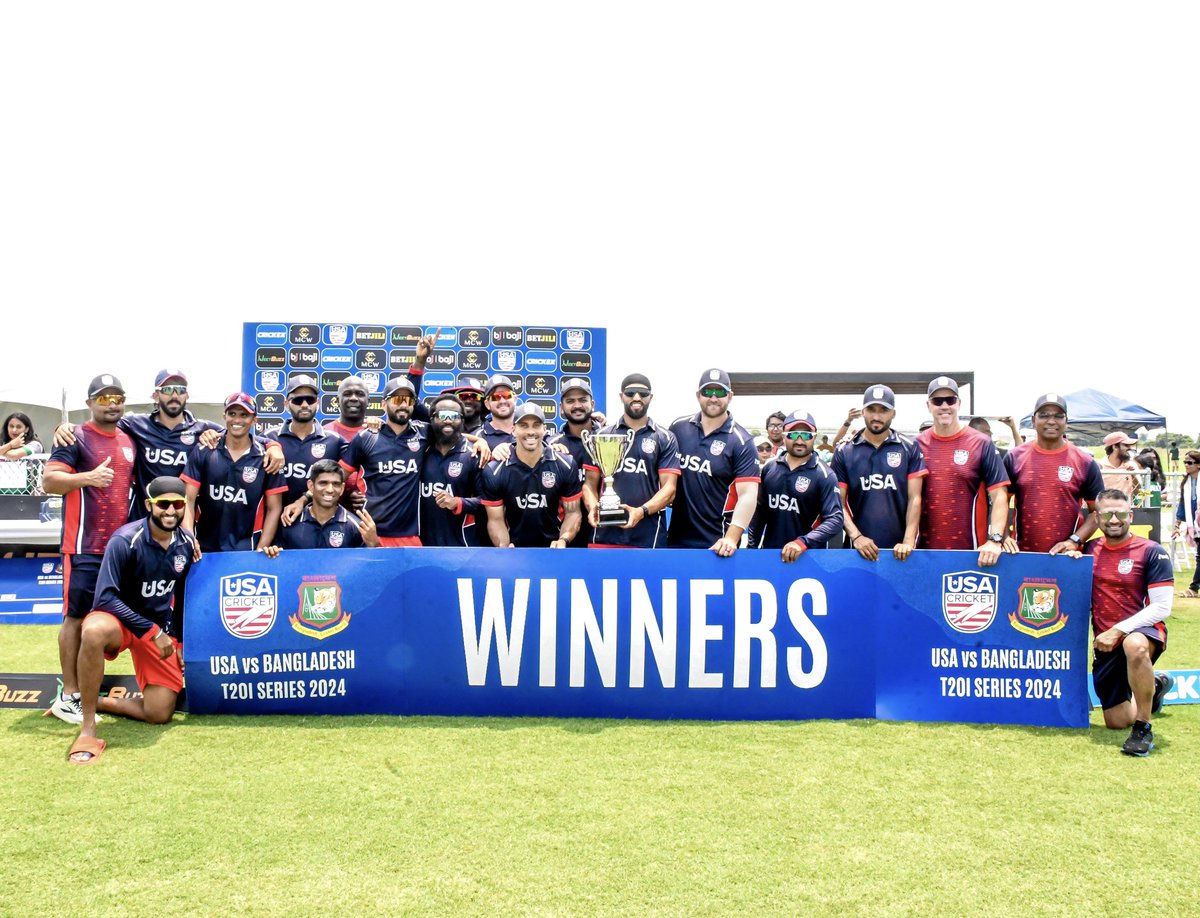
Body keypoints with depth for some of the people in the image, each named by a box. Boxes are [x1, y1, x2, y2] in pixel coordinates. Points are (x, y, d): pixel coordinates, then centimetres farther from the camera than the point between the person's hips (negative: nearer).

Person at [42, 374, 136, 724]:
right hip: (84, 546, -6)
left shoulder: (129, 441, 14)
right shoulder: (76, 438, -5)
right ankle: (68, 697, 1)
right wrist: (86, 477, -29)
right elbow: (48, 481, -13)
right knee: (77, 616, -4)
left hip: (121, 545, 6)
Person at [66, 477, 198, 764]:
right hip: (121, 619, -5)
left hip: (162, 630, 5)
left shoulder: (187, 543, -4)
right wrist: (152, 632, -26)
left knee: (159, 714, -7)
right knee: (95, 631, -43)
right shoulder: (125, 541, -21)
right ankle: (87, 730, -29)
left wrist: (180, 640, 10)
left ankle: (95, 703, 17)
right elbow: (105, 598, -24)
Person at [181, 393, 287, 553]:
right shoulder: (203, 452, 1)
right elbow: (188, 500, 0)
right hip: (203, 548, 1)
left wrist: (261, 550, -8)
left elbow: (274, 508, 0)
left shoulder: (265, 457, -2)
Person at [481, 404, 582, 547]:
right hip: (515, 552, 0)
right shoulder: (495, 472, -8)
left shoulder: (565, 466, -7)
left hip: (553, 548, 0)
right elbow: (496, 519, -4)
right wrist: (503, 546, -24)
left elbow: (572, 512, -2)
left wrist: (563, 540, -21)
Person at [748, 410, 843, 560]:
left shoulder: (824, 475, -11)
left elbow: (835, 520, -18)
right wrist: (752, 546, 6)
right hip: (769, 551, 4)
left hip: (808, 555, -4)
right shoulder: (769, 467, 1)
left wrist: (804, 542, -31)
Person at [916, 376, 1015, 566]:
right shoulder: (917, 444, 4)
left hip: (971, 551, -2)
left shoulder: (982, 444, -2)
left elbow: (999, 495, -5)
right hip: (924, 549, 2)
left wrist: (995, 540, -17)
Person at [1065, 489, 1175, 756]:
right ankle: (1154, 686, 43)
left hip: (1143, 631, -5)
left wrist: (1118, 631, -22)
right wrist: (1072, 559, -5)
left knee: (1134, 645, -43)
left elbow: (1162, 608, -14)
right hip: (1104, 642, 5)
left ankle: (1143, 729, -25)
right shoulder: (1090, 550, 4)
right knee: (1116, 722, 9)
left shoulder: (1152, 552, -9)